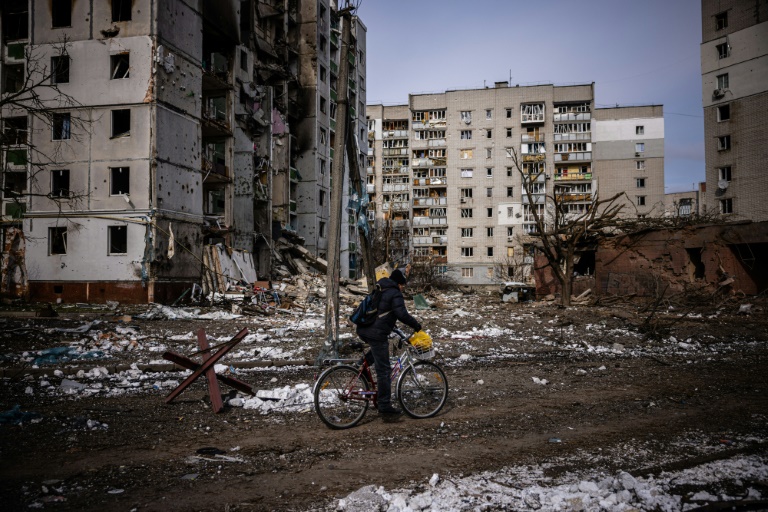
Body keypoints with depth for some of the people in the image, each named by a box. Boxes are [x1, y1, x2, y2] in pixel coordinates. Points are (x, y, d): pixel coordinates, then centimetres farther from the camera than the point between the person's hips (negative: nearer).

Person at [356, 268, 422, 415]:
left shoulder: (379, 291, 22)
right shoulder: (395, 294, -4)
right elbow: (402, 314, -17)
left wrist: (391, 326, 40)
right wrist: (416, 325, -5)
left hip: (363, 330, 8)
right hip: (376, 334, -8)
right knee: (384, 370, -3)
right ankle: (384, 405, 0)